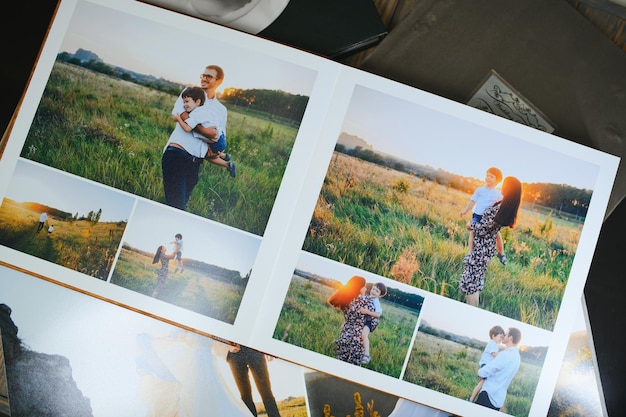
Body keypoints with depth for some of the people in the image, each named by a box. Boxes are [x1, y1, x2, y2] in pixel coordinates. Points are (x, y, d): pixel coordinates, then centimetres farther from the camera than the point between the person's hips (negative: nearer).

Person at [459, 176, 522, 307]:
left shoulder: (499, 208, -26)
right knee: (477, 277, 20)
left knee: (471, 280, -2)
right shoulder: (509, 208, 0)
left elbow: (482, 229, -22)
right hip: (488, 246, 9)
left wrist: (471, 224, -5)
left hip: (481, 247, -9)